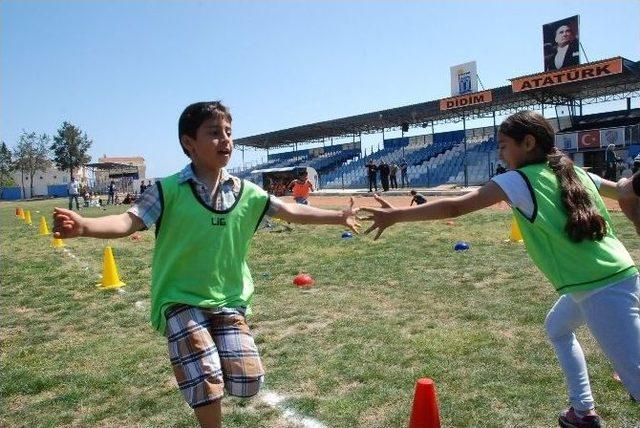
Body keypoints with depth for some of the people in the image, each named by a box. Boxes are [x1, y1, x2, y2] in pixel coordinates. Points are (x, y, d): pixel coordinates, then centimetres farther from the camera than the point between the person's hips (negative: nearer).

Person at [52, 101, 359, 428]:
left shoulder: (246, 192, -1)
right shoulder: (169, 190, -12)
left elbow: (291, 211, 6)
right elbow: (129, 221, -23)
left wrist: (339, 216, 8)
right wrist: (83, 226, -42)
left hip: (229, 299, 4)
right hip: (181, 299, -3)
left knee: (247, 382, -3)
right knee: (206, 383, -14)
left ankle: (220, 356, 33)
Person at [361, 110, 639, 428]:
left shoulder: (518, 180, -11)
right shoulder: (575, 172, 11)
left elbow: (456, 207, -18)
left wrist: (397, 215, -14)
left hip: (603, 291, -9)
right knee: (557, 328, 30)